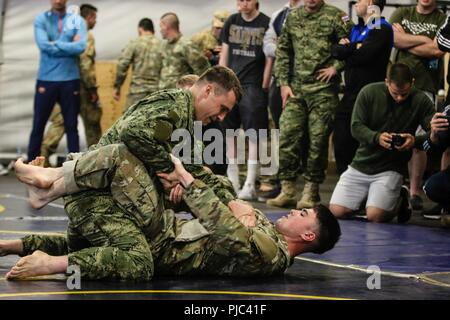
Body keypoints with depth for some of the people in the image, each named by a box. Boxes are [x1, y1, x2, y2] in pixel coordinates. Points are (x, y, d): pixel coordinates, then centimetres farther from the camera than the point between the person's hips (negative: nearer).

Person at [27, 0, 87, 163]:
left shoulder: (77, 20, 3)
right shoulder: (41, 19, 1)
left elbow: (81, 47, -12)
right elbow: (43, 45, -14)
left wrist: (55, 45, -9)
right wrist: (69, 46, -9)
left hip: (70, 80, 1)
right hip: (46, 80, -1)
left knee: (71, 126, 7)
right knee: (38, 125, 3)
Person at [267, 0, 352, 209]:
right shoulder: (293, 17, 12)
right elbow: (282, 51, 15)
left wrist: (336, 67, -12)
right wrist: (283, 83, 7)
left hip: (324, 89, -4)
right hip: (296, 89, 4)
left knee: (318, 140, -2)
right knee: (287, 135, -3)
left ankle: (311, 192, 6)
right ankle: (287, 190, 4)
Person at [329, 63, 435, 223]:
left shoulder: (421, 101, -8)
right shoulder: (369, 93, -6)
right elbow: (356, 127, -7)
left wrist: (415, 141, -31)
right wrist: (377, 137, -28)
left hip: (391, 169, -2)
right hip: (362, 163, 2)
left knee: (375, 216, -22)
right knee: (337, 211, -8)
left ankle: (400, 200, 13)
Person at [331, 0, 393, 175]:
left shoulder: (382, 29, -7)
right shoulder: (357, 29, 19)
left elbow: (363, 56, -20)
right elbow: (335, 50, 8)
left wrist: (347, 49, -2)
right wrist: (354, 47, -9)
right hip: (350, 95, 8)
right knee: (341, 141, 8)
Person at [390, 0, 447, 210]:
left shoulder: (442, 21, 5)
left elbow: (437, 50, -10)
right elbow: (393, 38, -3)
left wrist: (405, 40, -1)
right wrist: (422, 39, -5)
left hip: (425, 87, -2)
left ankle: (414, 191, 2)